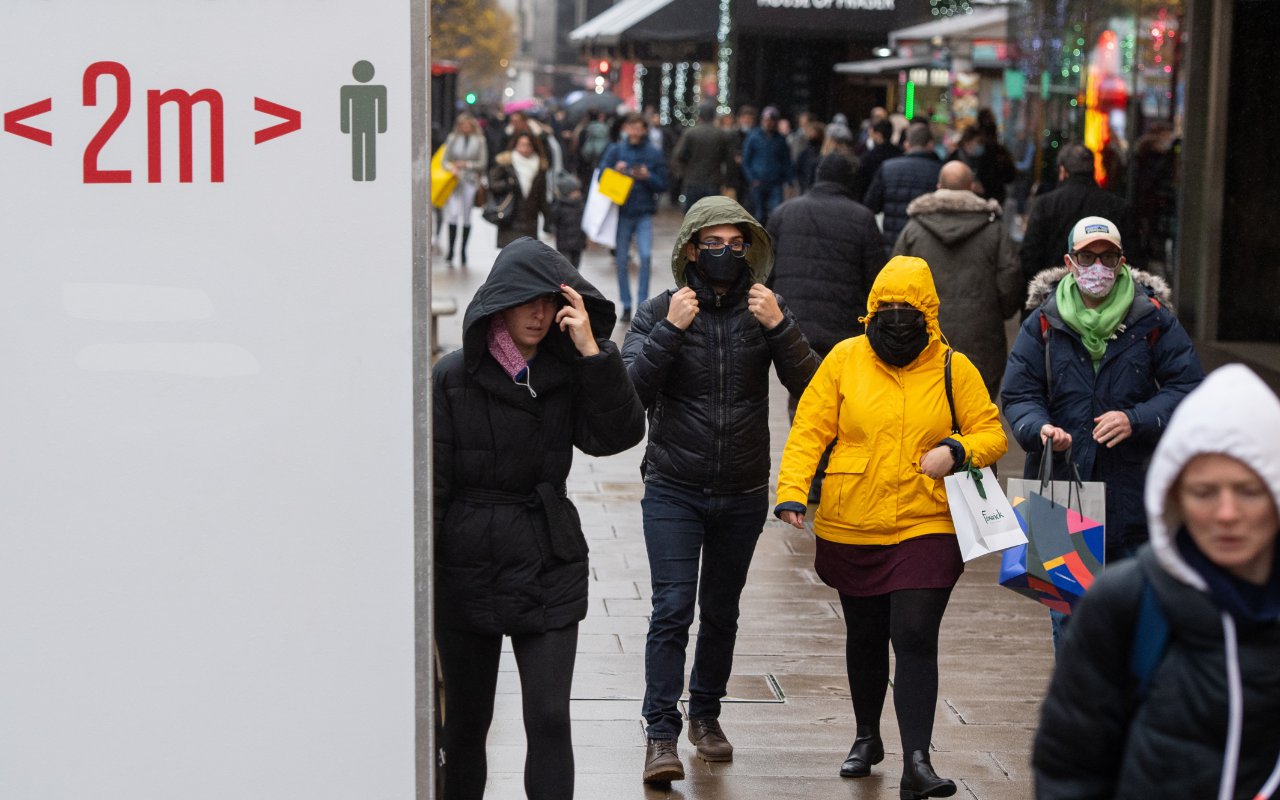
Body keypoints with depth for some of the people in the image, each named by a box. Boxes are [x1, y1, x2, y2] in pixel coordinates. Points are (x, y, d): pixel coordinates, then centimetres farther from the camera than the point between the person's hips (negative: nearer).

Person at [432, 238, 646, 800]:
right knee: (466, 718, 11)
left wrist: (592, 351, -19)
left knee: (549, 718, -5)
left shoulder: (567, 374, 2)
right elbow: (430, 483, -5)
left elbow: (618, 434, -12)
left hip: (548, 568, 1)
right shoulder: (454, 377, -6)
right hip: (467, 569, -1)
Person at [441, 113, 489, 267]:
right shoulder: (452, 139, 7)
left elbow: (483, 162, 3)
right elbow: (445, 160, 9)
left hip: (470, 181, 0)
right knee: (452, 213, -11)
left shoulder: (479, 141, 4)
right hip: (454, 181, 0)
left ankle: (463, 250, 14)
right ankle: (451, 250, -6)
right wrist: (451, 167, -12)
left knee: (467, 217, 4)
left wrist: (467, 164, -10)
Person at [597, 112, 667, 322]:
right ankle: (626, 305, 19)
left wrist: (647, 177, -14)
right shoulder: (615, 150, 3)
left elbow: (662, 185, 4)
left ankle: (642, 302, -6)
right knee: (621, 260, 6)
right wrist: (615, 171, -18)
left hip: (644, 213, -1)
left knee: (646, 255, -16)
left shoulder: (654, 154, 3)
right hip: (621, 212, 1)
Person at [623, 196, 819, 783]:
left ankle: (705, 714, 31)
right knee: (673, 608, -12)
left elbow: (809, 387, -8)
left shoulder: (765, 311, 1)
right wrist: (671, 331, -24)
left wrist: (779, 327, -21)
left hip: (743, 494, 2)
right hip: (673, 491, -2)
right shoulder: (660, 312, -4)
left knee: (721, 611, 14)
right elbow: (631, 389, -15)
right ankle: (661, 734, -9)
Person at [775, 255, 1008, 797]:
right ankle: (867, 737, 39)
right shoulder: (845, 359, -1)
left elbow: (991, 433, 5)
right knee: (864, 636, 17)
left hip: (926, 528, -2)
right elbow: (809, 429, -2)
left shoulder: (953, 367, 0)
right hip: (851, 528, 2)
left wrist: (956, 451, -16)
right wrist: (792, 491, -14)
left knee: (915, 638, -13)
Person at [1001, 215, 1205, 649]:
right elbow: (1018, 395, 5)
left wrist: (1136, 419, -16)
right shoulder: (1044, 322, 4)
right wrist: (1041, 428, -17)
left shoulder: (1153, 320, 1)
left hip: (1132, 490, -1)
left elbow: (1187, 389, 0)